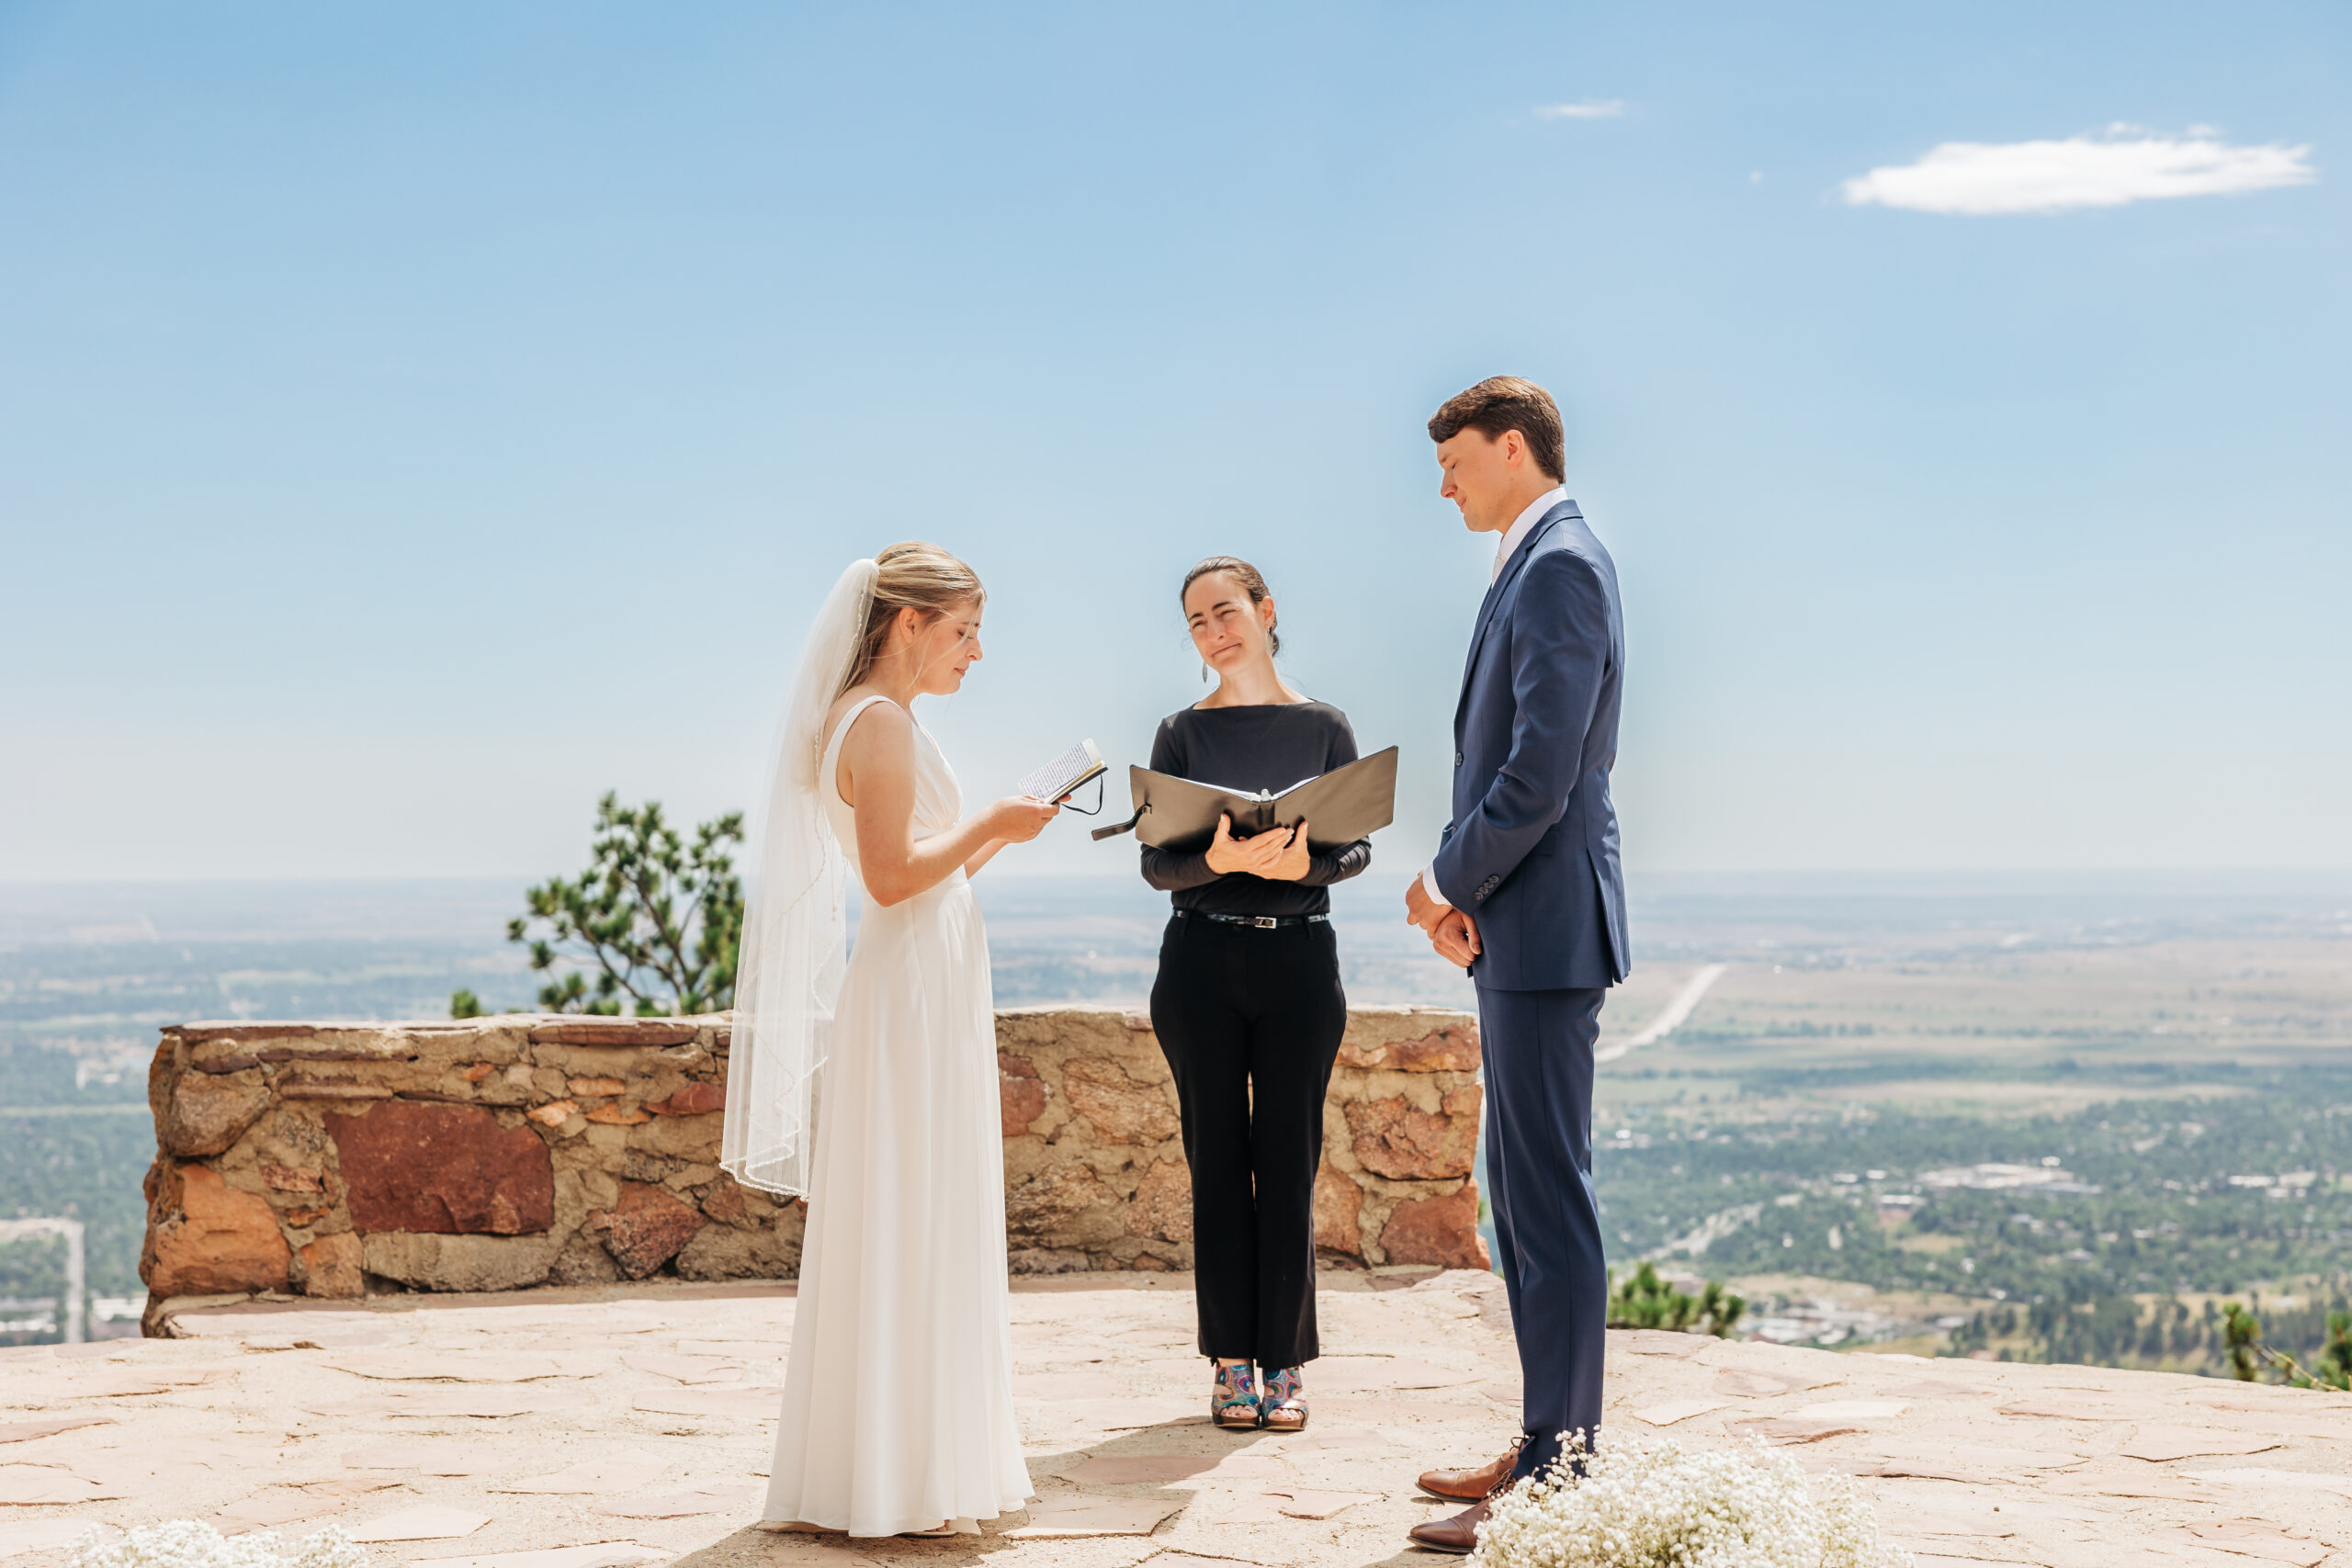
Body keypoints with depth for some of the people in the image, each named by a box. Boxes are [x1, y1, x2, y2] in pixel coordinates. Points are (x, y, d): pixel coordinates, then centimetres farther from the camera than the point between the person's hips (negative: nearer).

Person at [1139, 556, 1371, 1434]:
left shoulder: (1323, 728, 6)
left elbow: (1358, 850, 3)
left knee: (1289, 1164, 1)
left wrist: (1307, 862, -19)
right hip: (1202, 961, 0)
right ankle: (1232, 1362, 10)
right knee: (1218, 1162, 2)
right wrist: (1222, 859, -22)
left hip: (1299, 963, 0)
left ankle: (1286, 1363, 9)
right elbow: (1156, 863, -1)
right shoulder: (1183, 735, 5)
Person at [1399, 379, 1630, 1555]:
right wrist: (1464, 891, 4)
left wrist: (1448, 880, -8)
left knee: (1549, 1201, -6)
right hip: (1519, 929, 11)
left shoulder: (1559, 566, -14)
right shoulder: (1539, 565, 18)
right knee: (1522, 1194, 15)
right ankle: (1551, 1447, 24)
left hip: (1544, 927, -11)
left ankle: (1558, 1479, -1)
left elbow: (1541, 774, -21)